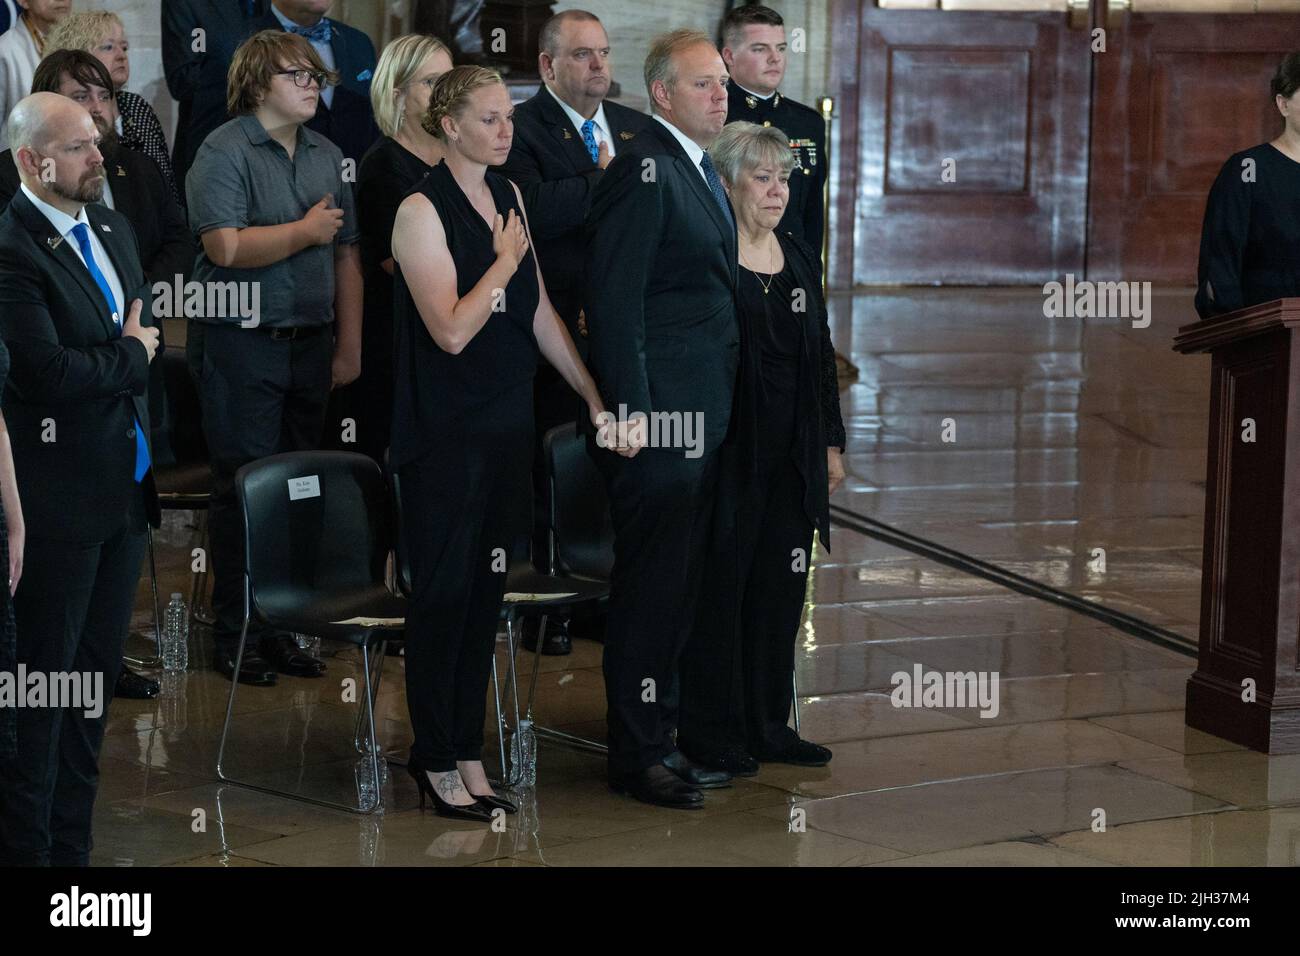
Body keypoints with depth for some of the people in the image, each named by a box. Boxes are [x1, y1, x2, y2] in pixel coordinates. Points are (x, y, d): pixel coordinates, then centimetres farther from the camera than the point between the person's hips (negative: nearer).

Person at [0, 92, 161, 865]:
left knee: (98, 676, 14)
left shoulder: (112, 227, 10)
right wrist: (131, 355, -9)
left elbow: (147, 330, 17)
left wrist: (133, 351, -4)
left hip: (126, 483, 8)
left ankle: (72, 843, 24)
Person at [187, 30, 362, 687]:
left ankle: (283, 629, 18)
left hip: (310, 345, 6)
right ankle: (235, 638, 6)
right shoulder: (224, 152, -8)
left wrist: (349, 345, 11)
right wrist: (305, 231, -9)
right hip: (245, 343, -6)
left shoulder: (326, 156, 13)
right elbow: (225, 246, -20)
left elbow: (345, 255, 15)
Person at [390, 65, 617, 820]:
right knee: (443, 596, 1)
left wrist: (593, 395, 13)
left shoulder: (509, 195, 9)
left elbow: (540, 311, 14)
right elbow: (452, 329, -20)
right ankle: (437, 761, 12)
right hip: (445, 437, -7)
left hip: (508, 428, 7)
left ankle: (469, 755, 19)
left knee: (486, 591, 10)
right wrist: (507, 260, -11)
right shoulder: (423, 211, -12)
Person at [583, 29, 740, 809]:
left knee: (678, 583, 15)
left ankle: (659, 737, 24)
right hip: (659, 417, -10)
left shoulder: (701, 170, 17)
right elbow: (614, 297, -18)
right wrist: (630, 410, -21)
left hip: (701, 416, 10)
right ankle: (637, 756, 4)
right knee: (652, 585, -4)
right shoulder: (643, 170, -13)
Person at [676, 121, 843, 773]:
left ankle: (768, 726, 20)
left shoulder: (801, 260, 13)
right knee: (720, 590, 0)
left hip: (793, 454, 7)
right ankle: (709, 732, 8)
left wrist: (831, 444, 14)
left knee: (781, 588, 10)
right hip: (728, 451, -7)